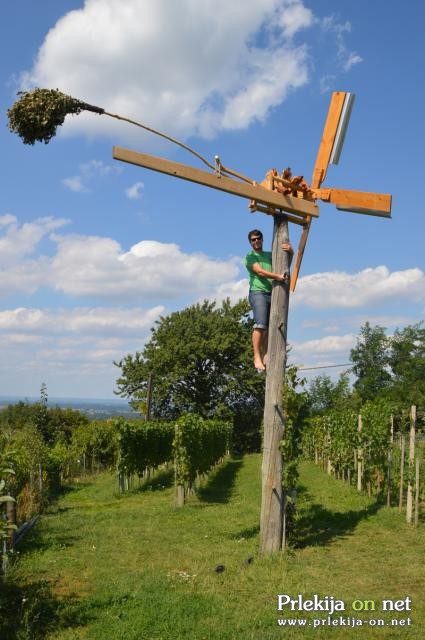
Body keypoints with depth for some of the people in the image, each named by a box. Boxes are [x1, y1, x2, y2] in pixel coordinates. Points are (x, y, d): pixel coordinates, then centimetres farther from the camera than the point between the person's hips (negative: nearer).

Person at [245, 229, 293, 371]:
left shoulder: (270, 255, 25)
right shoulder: (250, 257, 7)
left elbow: (286, 263, 16)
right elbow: (260, 272, -9)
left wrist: (290, 252, -4)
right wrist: (277, 276, -22)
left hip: (272, 293, 6)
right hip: (258, 292, -6)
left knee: (269, 327, -2)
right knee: (260, 325, -16)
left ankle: (265, 356, -3)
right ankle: (257, 357, -19)